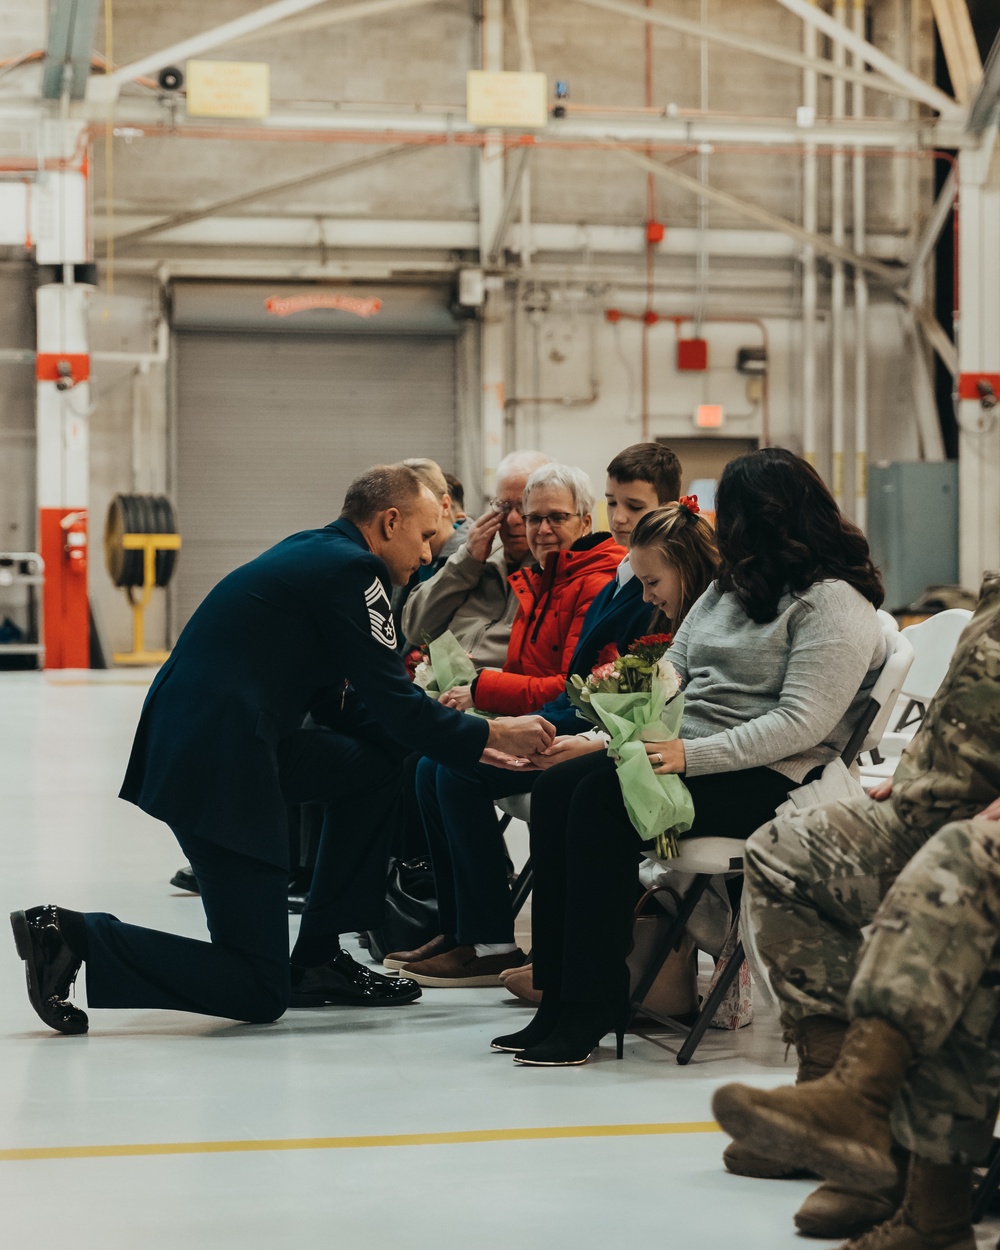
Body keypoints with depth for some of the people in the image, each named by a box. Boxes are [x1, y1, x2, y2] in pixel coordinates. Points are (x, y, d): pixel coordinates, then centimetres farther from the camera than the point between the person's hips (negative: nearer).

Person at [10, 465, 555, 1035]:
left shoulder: (311, 552, 20)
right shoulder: (349, 569, -10)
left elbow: (356, 708, 23)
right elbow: (394, 703, -11)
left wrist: (469, 742, 17)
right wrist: (491, 734, 2)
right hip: (217, 763, -10)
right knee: (258, 993, -4)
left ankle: (319, 957, 20)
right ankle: (74, 937, -8)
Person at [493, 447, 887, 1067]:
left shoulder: (835, 605, -9)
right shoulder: (730, 587, 20)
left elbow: (802, 723, -19)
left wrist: (692, 755, -26)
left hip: (767, 781, -9)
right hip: (686, 754, 9)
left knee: (602, 799, -29)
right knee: (556, 788, -17)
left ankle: (594, 1008, -24)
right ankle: (559, 999, -20)